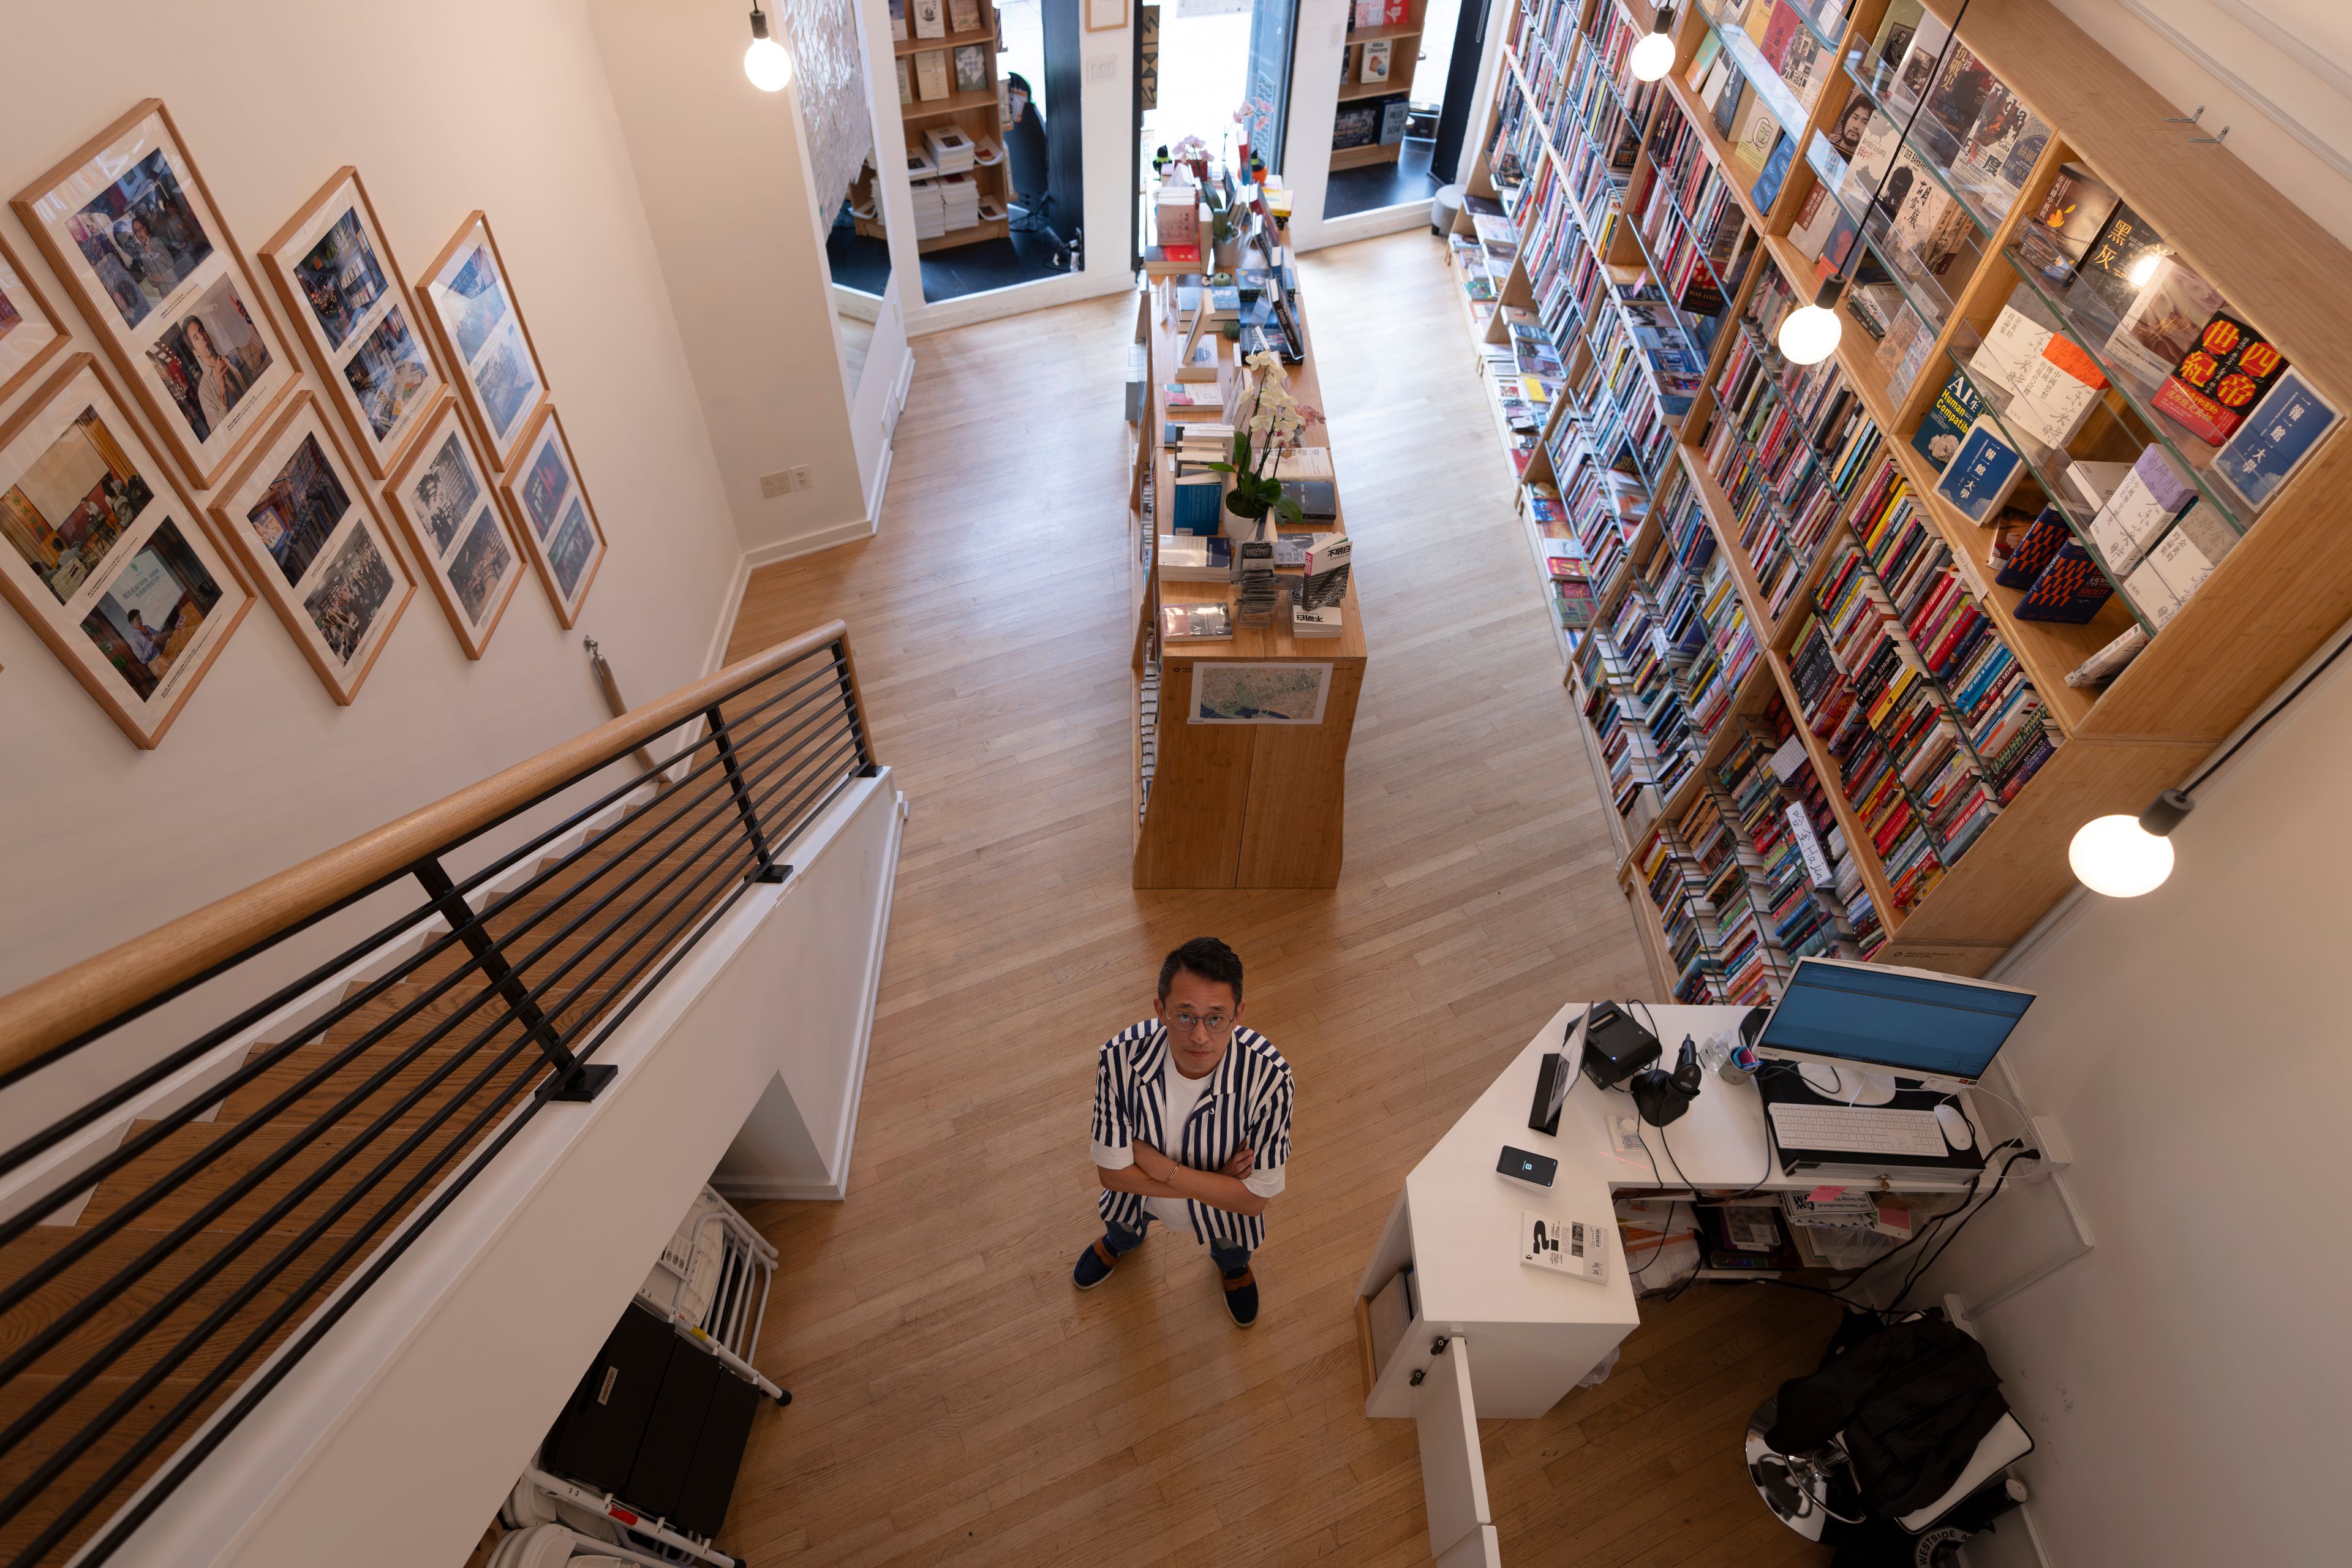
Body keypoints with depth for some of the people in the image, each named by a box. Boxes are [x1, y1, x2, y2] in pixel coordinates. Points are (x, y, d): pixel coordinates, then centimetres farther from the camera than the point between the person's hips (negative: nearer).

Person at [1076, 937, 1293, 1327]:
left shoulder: (1267, 1074, -42)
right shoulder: (1120, 1058, -38)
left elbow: (1255, 1199, -33)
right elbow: (1112, 1173, -27)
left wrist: (1160, 1166, -34)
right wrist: (1214, 1180, -30)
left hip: (1227, 1209, -1)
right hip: (1138, 1198, 1)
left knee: (1233, 1248, 34)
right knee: (1123, 1227, 36)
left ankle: (1232, 1267, 71)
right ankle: (1121, 1243, 73)